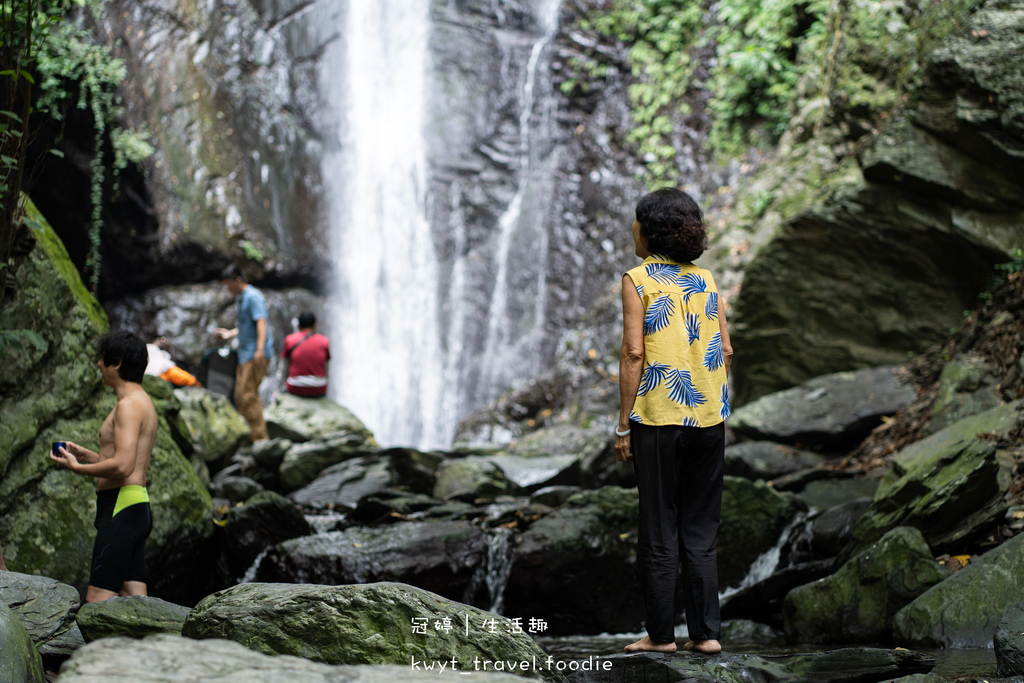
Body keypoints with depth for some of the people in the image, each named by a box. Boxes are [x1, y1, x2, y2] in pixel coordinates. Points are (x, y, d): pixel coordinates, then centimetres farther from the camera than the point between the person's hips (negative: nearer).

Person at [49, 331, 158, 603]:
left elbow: (123, 466, -23)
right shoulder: (142, 401, 19)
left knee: (97, 603, -12)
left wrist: (76, 468, -11)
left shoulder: (129, 404, -12)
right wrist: (86, 455, 21)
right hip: (137, 508, 10)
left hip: (121, 508, -10)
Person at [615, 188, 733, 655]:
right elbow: (726, 349, 9)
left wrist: (623, 425, -8)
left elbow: (633, 353, -12)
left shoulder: (638, 280, -5)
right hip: (709, 421, 5)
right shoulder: (706, 279, 10)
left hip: (658, 421, -5)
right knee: (700, 531, 11)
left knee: (658, 531, 4)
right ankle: (706, 631, 10)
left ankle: (661, 634, 9)